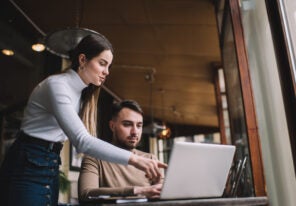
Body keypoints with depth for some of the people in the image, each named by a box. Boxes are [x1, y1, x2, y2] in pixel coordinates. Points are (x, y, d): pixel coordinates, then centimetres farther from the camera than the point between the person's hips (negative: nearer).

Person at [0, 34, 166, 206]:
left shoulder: (82, 93, 9)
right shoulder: (57, 85, -20)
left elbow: (82, 137, 5)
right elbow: (81, 140, -32)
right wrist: (134, 159, -38)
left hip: (50, 167, 9)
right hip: (28, 168, -8)